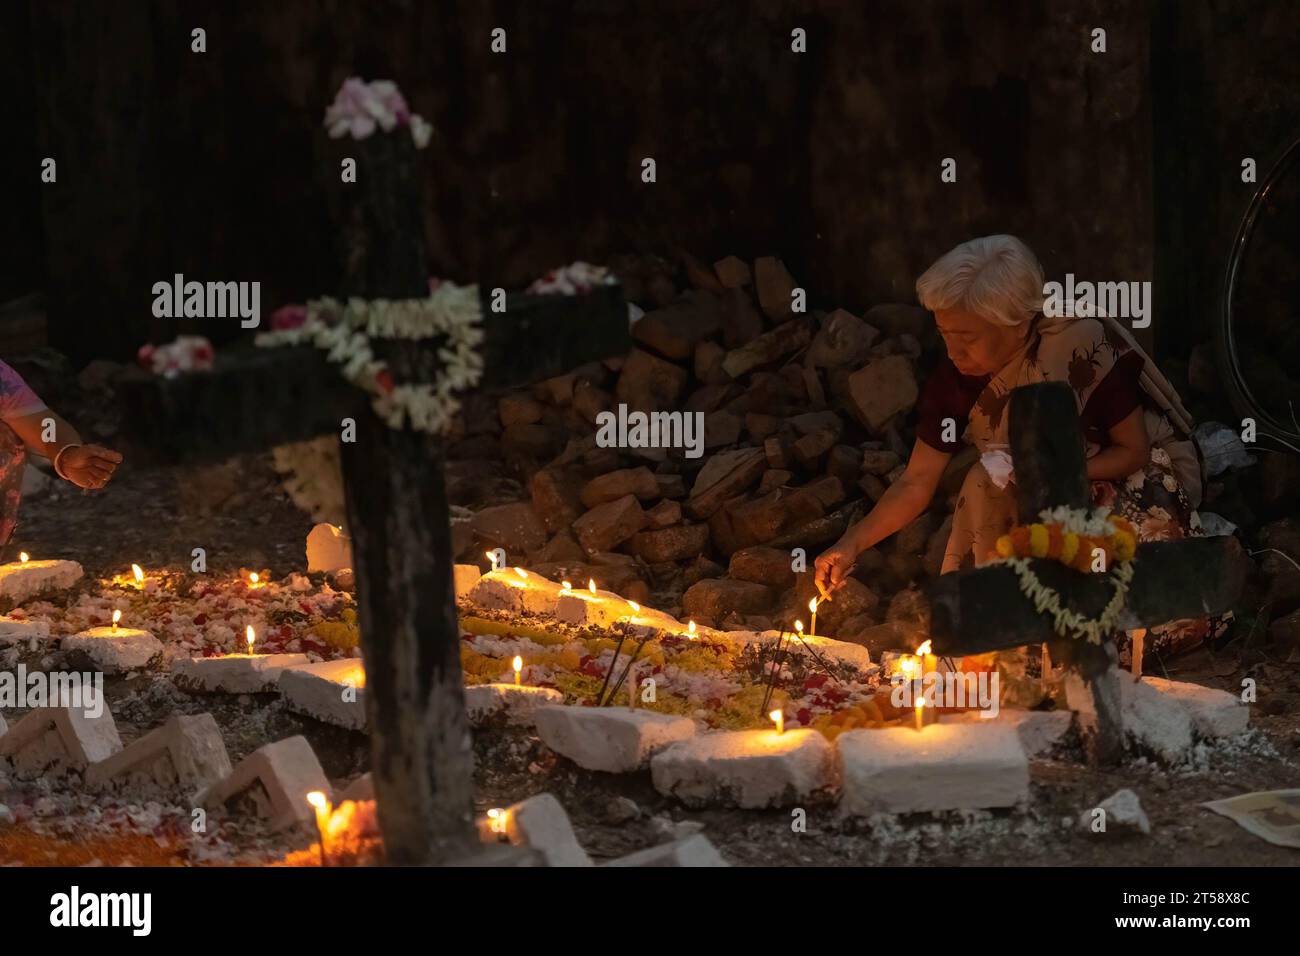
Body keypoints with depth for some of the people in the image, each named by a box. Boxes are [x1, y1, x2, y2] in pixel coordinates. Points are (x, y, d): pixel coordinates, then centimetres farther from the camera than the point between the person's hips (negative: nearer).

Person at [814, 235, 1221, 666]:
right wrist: (853, 543, -21)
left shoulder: (1085, 347, -28)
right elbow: (916, 483, -7)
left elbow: (1135, 452, -17)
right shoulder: (955, 380, -13)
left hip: (1131, 479, -4)